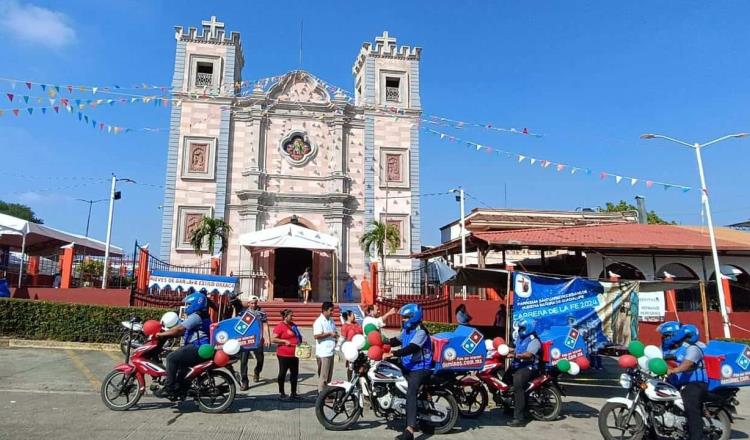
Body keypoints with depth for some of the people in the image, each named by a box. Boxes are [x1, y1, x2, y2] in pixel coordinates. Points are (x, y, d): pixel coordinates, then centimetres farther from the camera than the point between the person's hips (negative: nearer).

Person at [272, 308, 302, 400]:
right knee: (282, 373, 5)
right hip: (284, 355, -7)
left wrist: (300, 342, 7)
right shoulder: (280, 326, -11)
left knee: (294, 373, 12)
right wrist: (284, 341, -21)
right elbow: (274, 339, -15)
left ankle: (293, 393, 22)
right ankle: (281, 393, 17)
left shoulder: (293, 325, 11)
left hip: (294, 354, 8)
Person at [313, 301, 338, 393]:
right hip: (323, 353, -9)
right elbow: (316, 336, -23)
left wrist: (336, 335, 4)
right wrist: (329, 334, -21)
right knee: (323, 375, -2)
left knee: (329, 375, 17)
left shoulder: (331, 320, 13)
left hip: (331, 351, 9)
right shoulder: (319, 322, -14)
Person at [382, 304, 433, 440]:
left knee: (411, 393, -27)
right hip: (407, 366, 10)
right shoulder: (407, 330, 14)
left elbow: (411, 348, -30)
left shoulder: (420, 331, -18)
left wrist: (392, 354, -39)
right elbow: (397, 341, 23)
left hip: (420, 368, -10)